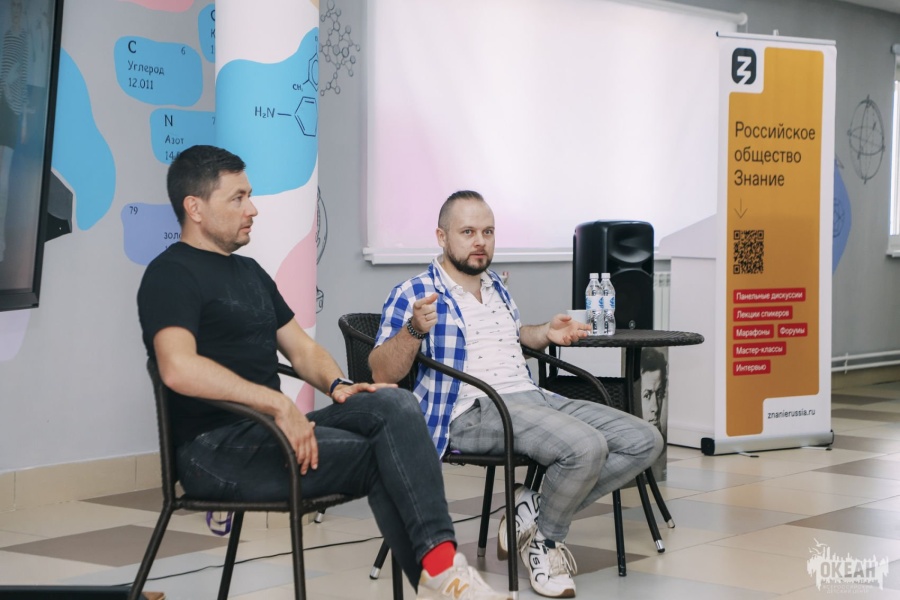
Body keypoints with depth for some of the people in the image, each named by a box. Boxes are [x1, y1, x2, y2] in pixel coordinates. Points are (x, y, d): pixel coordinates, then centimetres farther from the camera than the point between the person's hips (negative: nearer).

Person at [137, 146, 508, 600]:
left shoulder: (249, 272, 23)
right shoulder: (172, 273, -7)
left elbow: (300, 347, 24)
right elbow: (178, 367, -25)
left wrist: (336, 386, 1)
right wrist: (277, 403, -27)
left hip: (266, 430, 8)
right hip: (214, 448, -8)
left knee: (393, 404, -17)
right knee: (380, 458, -20)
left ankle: (439, 563, -27)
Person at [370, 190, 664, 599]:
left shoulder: (496, 288, 22)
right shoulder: (413, 295, -1)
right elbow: (382, 374, -9)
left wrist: (546, 333, 18)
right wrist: (414, 330, -28)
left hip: (533, 397, 9)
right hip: (473, 411, -8)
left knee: (645, 441, -6)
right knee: (585, 446, -32)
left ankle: (536, 511, -3)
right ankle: (543, 540, -5)